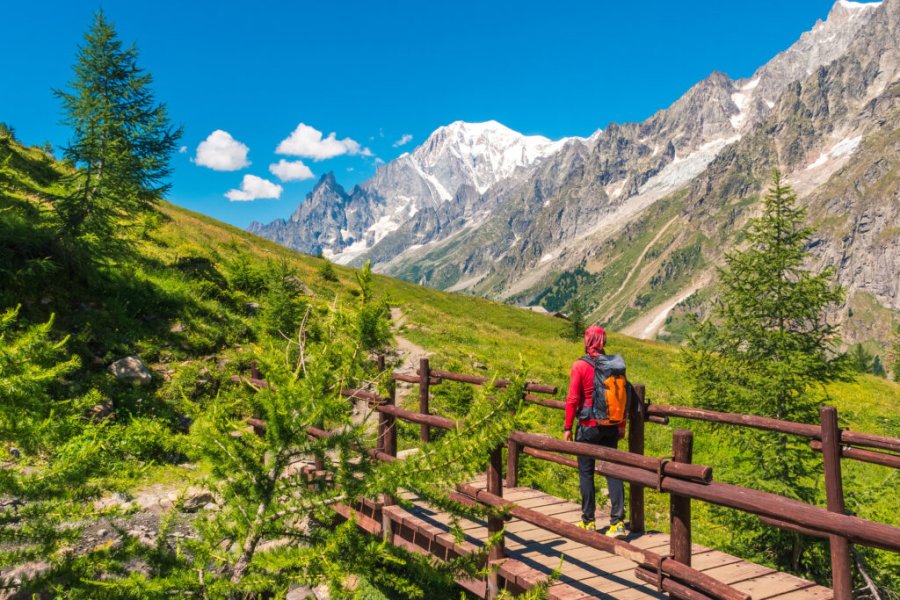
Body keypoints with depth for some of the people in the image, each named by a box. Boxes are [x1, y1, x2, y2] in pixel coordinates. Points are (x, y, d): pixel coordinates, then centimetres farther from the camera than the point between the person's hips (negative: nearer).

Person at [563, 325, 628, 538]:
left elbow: (572, 399, -12)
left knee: (586, 472, 9)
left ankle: (588, 522, 18)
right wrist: (622, 425, 14)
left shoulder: (580, 366, -12)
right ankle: (618, 522, 5)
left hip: (588, 426, -4)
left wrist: (567, 427, -3)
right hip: (610, 427, 4)